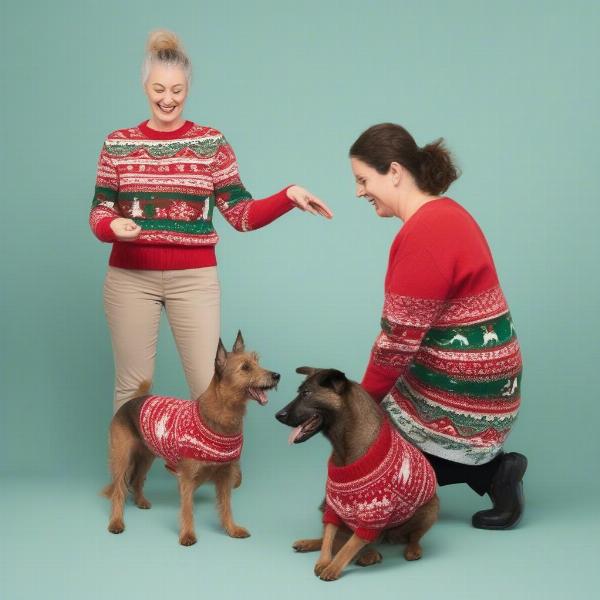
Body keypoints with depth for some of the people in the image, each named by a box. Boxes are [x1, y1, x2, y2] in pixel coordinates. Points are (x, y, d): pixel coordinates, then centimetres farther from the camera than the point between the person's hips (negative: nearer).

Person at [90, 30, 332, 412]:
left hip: (194, 277, 0)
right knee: (132, 385, 8)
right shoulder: (118, 144, 4)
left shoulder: (212, 143, 2)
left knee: (211, 385, 0)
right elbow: (99, 212, 4)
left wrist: (288, 196, -17)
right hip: (130, 276, 1)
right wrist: (112, 226, -19)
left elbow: (241, 214, -1)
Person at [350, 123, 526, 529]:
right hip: (478, 379, 10)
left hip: (459, 396, -10)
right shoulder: (444, 212, 9)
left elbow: (400, 338, -20)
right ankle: (490, 468, 12)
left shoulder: (423, 233, -22)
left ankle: (489, 471, 2)